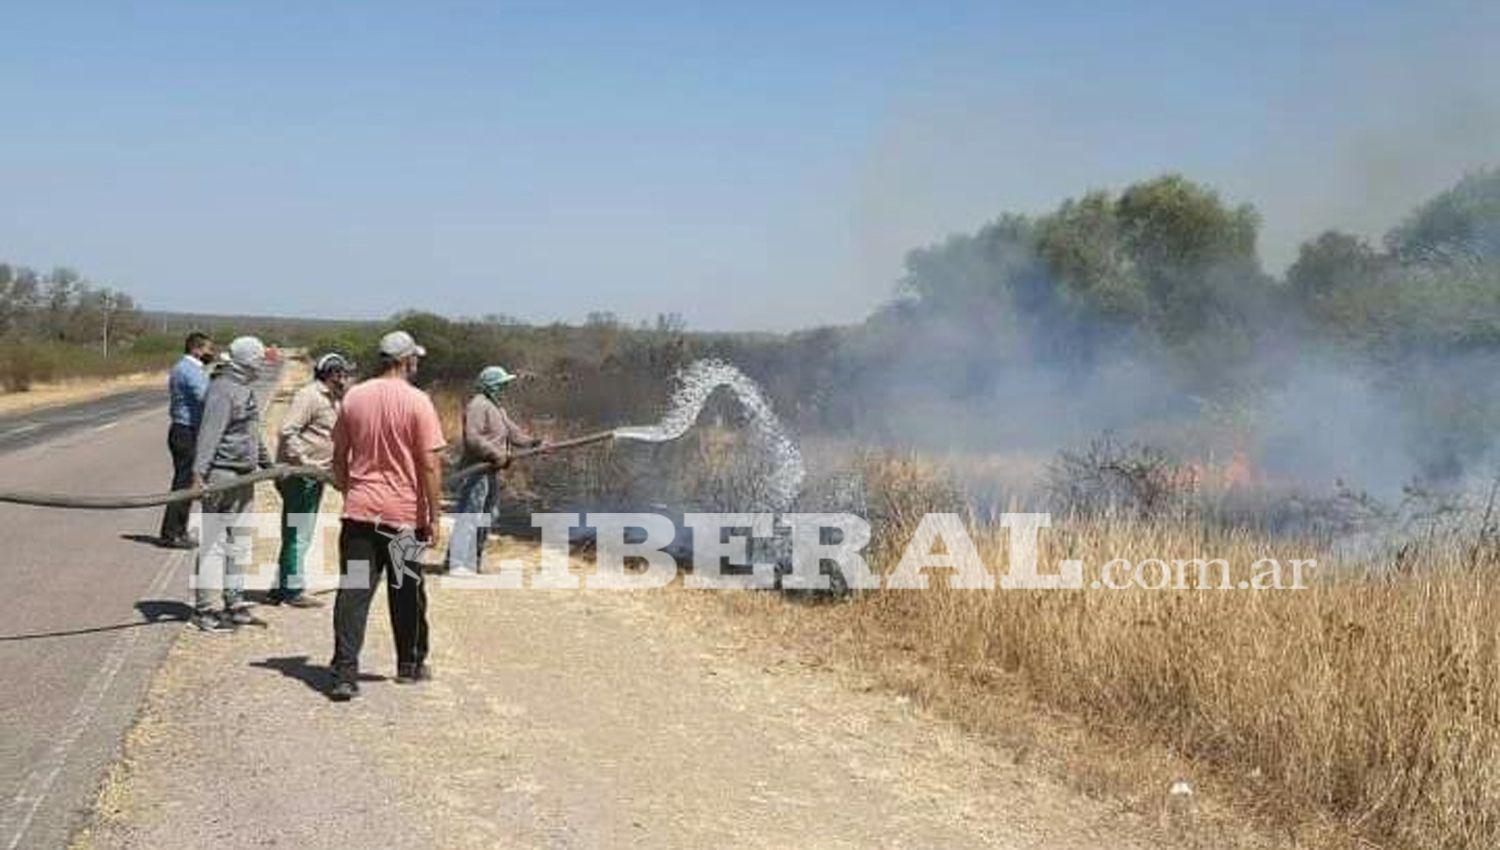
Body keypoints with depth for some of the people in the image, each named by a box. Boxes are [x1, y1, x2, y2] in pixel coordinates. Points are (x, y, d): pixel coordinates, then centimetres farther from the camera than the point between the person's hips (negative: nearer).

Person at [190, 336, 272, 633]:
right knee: (213, 543, -5)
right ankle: (203, 609, 0)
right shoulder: (222, 388, -14)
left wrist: (266, 462, 35)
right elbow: (209, 432, -22)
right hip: (222, 473, -10)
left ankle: (235, 604, 23)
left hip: (244, 475, 10)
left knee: (239, 543, 14)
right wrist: (199, 472, -29)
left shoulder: (246, 389, 16)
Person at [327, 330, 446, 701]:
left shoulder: (354, 397, 4)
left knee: (352, 592, 0)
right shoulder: (417, 402, -9)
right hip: (404, 513, -3)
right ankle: (410, 665, 27)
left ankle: (345, 673, -8)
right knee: (406, 593, 13)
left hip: (359, 510, 3)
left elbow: (339, 455, 12)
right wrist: (434, 516, -5)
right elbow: (430, 464, -11)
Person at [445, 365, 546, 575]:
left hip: (491, 471, 11)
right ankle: (459, 564, -15)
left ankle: (473, 561, 23)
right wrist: (496, 455, -24)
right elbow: (472, 438, -23)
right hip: (477, 470, -11)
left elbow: (513, 432, 16)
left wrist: (534, 443, 0)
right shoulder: (478, 406, -13)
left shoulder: (497, 409, 19)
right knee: (469, 516, -13)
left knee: (487, 517, 15)